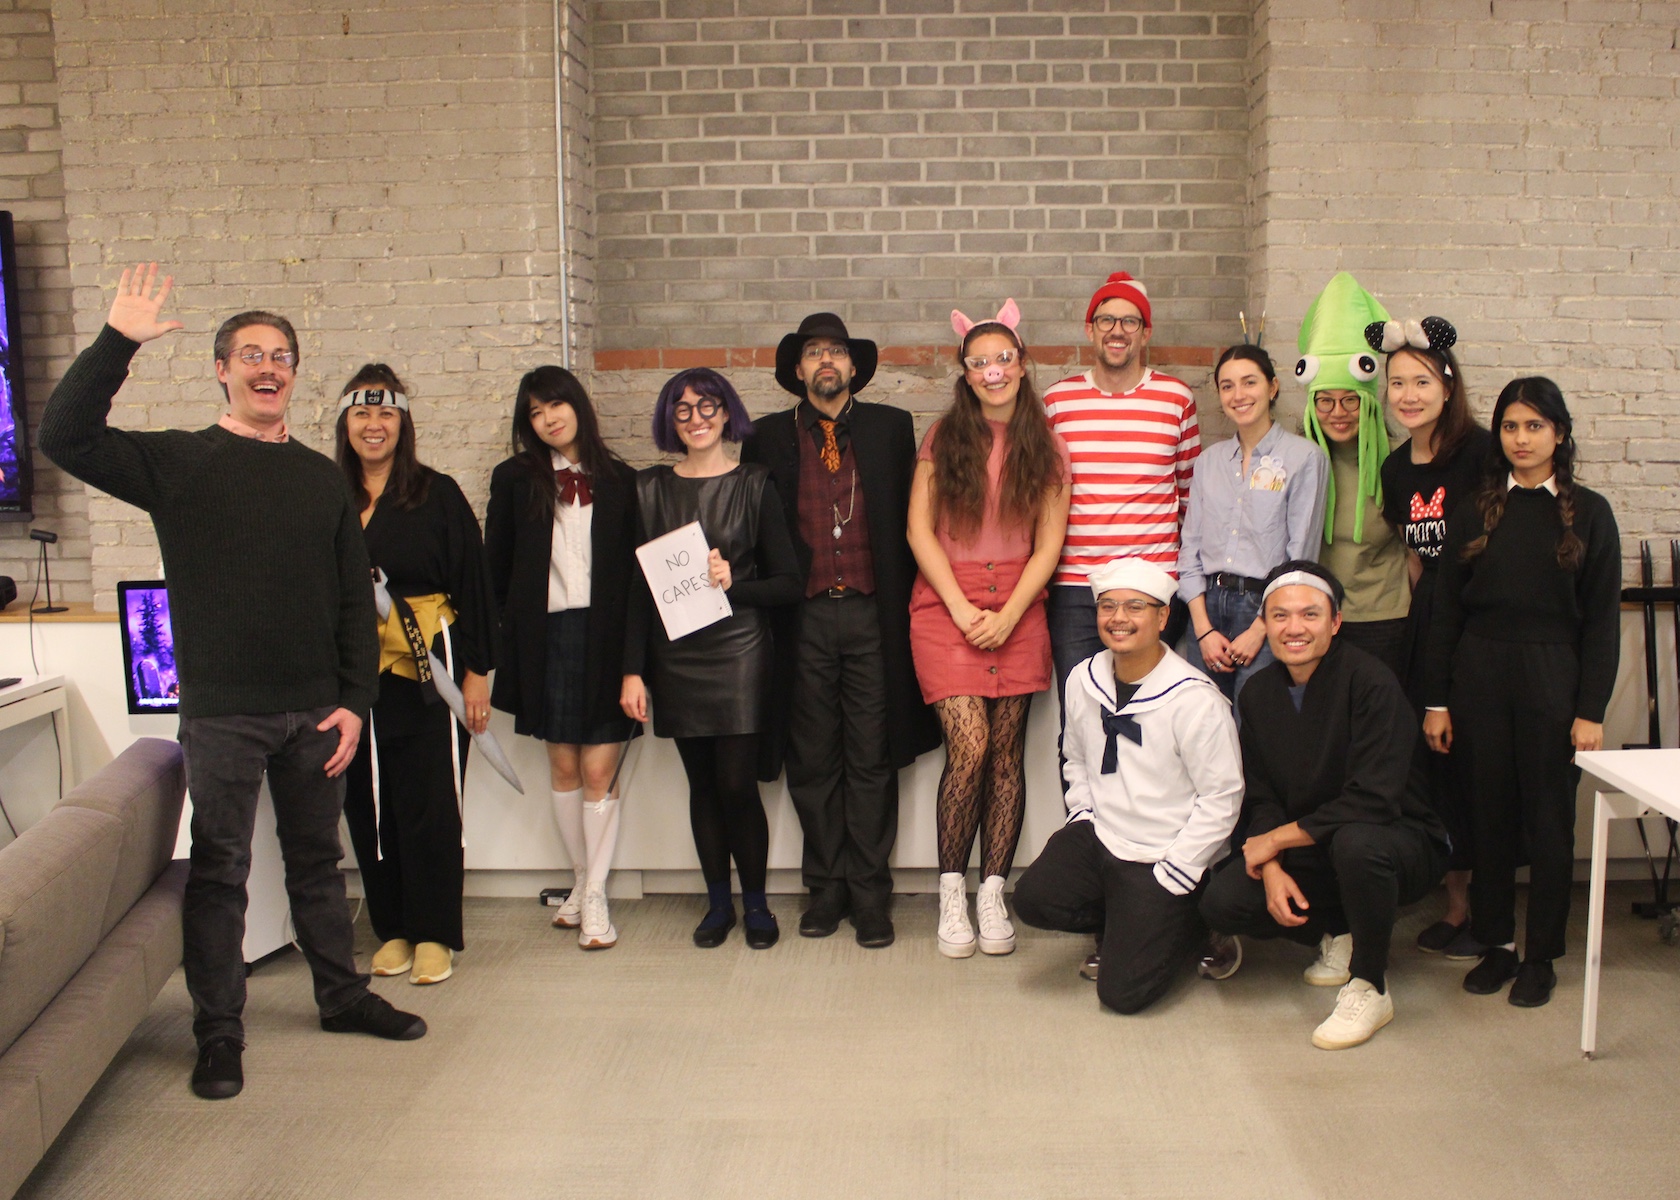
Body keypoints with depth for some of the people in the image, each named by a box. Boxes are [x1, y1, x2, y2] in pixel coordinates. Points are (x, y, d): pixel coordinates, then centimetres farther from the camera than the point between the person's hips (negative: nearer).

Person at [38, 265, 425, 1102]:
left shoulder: (321, 477, 8)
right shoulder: (179, 462, -1)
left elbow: (355, 599, 7)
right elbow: (64, 438, -15)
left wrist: (354, 700, 1)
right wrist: (117, 342, -23)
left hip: (314, 711, 3)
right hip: (220, 712, -3)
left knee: (317, 859, 16)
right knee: (219, 871, 5)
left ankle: (343, 995, 30)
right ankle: (219, 1033, 16)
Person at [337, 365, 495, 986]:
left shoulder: (437, 494, 0)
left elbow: (472, 584, 0)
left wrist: (476, 670, -5)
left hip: (427, 674, -3)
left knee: (430, 806, 0)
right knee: (369, 807, 8)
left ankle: (433, 935, 12)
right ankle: (392, 930, 21)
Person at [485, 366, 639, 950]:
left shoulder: (619, 480, 4)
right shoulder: (515, 479, 6)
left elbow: (637, 566, 3)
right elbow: (497, 565, 8)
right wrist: (508, 632, 4)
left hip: (605, 635, -1)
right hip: (544, 637, 1)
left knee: (599, 770, -3)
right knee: (563, 767, 10)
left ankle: (595, 897, 6)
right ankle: (583, 880, 26)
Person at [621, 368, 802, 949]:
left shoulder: (753, 484, 2)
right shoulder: (650, 488, 8)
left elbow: (789, 583, 1)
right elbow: (637, 585, 6)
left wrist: (733, 584, -16)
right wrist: (633, 670, 1)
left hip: (738, 649, -2)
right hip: (674, 655, 2)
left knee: (738, 784, -5)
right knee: (702, 784, 7)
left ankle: (755, 902, 13)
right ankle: (718, 901, 21)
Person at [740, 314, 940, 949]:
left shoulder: (891, 428, 8)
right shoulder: (769, 437, 9)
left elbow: (911, 518, 7)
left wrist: (904, 599, 1)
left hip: (872, 614, -1)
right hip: (804, 617, 1)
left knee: (872, 759, 3)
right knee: (813, 760, 6)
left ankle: (869, 890, 12)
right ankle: (826, 885, 18)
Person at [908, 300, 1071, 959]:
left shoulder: (1046, 447, 8)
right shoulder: (943, 437, 5)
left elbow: (1049, 542, 4)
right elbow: (919, 531, 0)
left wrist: (1008, 614, -8)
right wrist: (963, 609, -8)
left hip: (1018, 607, 2)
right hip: (945, 603, -2)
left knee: (1006, 751, 1)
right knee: (969, 746, -12)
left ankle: (992, 895, 10)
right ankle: (951, 892, 2)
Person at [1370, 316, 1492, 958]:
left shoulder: (1480, 450, -11)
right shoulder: (1396, 468, 10)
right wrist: (1426, 599, 5)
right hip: (1428, 628, 6)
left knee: (1473, 763, -3)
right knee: (1435, 762, 8)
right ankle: (1456, 903, 20)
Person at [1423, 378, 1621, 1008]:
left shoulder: (1588, 513, 2)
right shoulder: (1476, 513, 7)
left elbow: (1602, 620, 0)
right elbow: (1446, 612, 6)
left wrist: (1591, 710, -6)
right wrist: (1436, 701, 1)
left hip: (1552, 679, -2)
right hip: (1480, 677, 2)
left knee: (1549, 819, 4)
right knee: (1489, 815, 7)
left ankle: (1541, 955, 16)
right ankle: (1496, 944, 20)